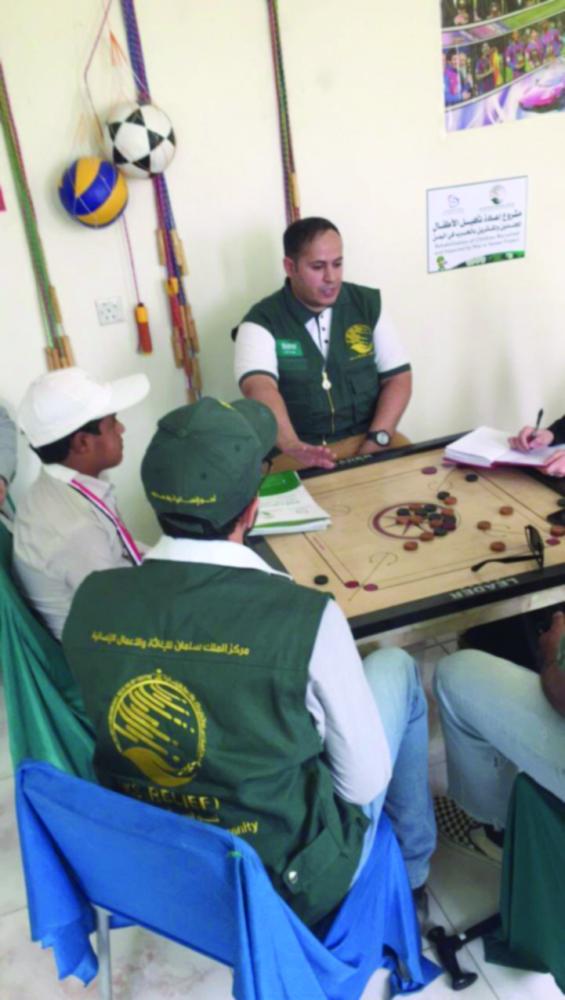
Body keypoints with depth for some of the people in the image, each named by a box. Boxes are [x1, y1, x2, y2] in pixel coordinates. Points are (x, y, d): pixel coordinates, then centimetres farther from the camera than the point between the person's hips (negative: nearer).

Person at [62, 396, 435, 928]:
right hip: (291, 875, -4)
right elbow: (365, 783, -16)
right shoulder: (306, 617, -30)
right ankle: (411, 862, 36)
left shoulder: (91, 599, -15)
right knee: (395, 667, 13)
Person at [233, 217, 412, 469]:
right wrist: (292, 446, -43)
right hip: (298, 455, -3)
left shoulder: (368, 304, 5)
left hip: (365, 440, 3)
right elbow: (260, 388, -24)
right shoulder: (262, 322, -6)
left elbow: (398, 378, 5)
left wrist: (376, 440, -11)